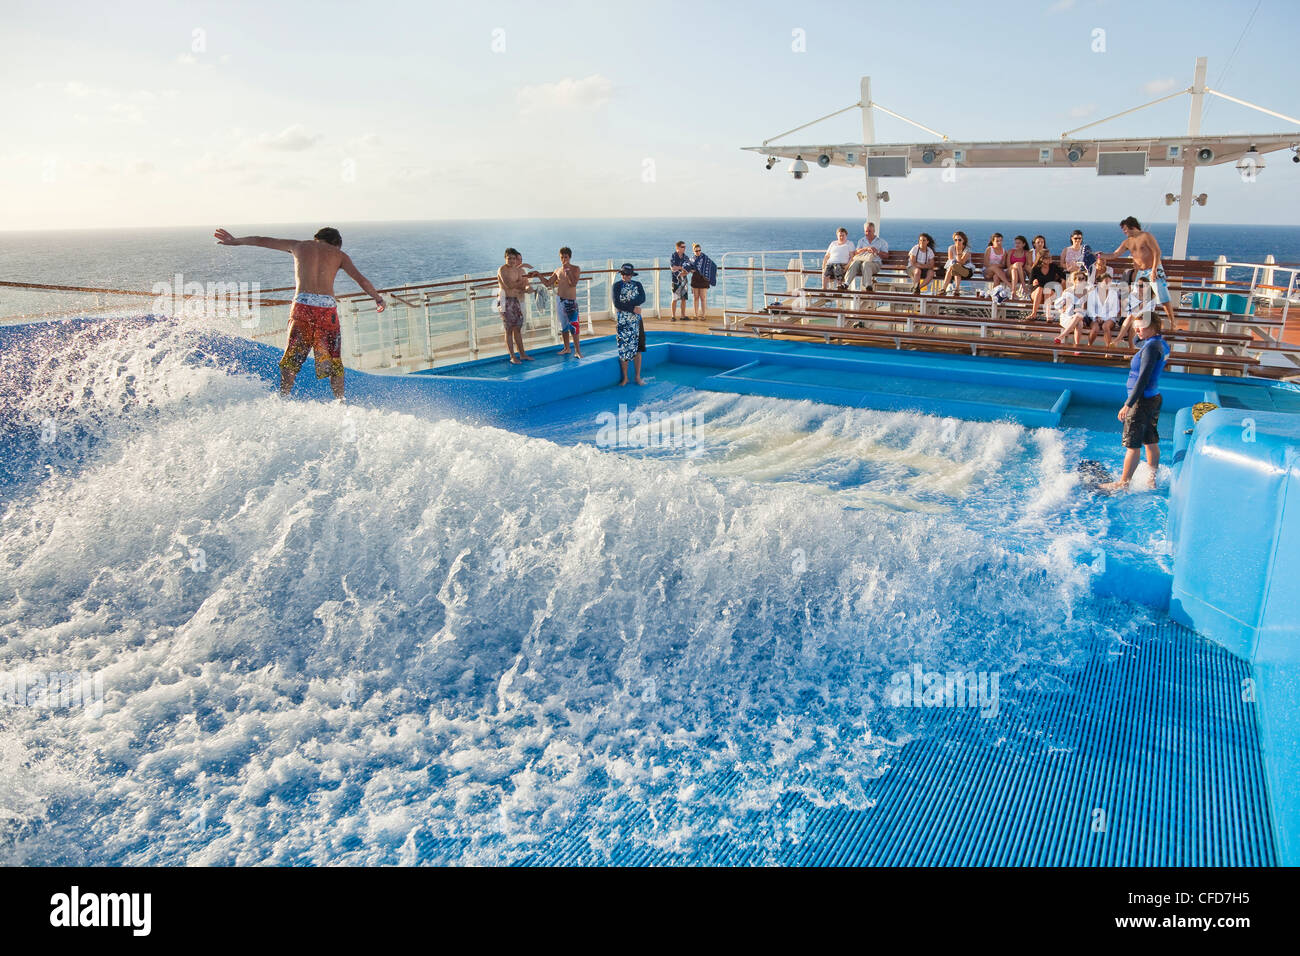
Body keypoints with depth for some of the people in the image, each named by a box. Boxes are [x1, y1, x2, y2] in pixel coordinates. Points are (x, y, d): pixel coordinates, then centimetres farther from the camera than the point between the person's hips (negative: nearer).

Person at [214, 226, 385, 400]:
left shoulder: (300, 245, 19)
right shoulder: (339, 254, 15)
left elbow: (262, 240, 27)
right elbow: (361, 279, 7)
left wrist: (235, 241, 39)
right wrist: (378, 299, 17)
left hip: (302, 304, 1)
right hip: (327, 307, 0)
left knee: (292, 358, 7)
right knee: (333, 360, 9)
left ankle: (282, 398, -1)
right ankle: (341, 401, 6)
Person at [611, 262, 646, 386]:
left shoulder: (637, 285, 10)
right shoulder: (617, 286, 3)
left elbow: (642, 298, -8)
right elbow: (617, 303, -9)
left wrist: (625, 305, -17)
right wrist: (633, 309, -13)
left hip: (635, 320, 2)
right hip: (621, 321, -2)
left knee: (636, 348, 2)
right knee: (623, 349, -1)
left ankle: (638, 377, 8)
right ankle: (625, 378, 8)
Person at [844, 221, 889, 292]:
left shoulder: (881, 242, 21)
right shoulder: (861, 241, 28)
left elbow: (885, 255, 12)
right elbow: (855, 253, 12)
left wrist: (877, 252, -6)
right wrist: (865, 249, -4)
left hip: (875, 263, -2)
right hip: (861, 260, 2)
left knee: (866, 264, -39)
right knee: (855, 262, -34)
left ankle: (868, 286, -57)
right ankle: (846, 284, -51)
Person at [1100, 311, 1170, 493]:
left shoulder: (1151, 347, -19)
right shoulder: (1160, 343, 10)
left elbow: (1143, 378, -22)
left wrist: (1128, 404, -22)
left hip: (1143, 401, -10)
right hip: (1154, 398, 10)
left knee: (1132, 445, -3)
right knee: (1151, 442, 15)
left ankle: (1123, 483, 4)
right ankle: (1151, 480, 23)